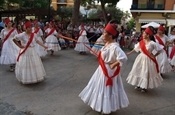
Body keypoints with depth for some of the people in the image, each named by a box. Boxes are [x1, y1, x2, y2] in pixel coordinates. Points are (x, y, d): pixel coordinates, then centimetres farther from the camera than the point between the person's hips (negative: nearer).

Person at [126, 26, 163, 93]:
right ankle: (139, 85, 30)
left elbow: (160, 49, -10)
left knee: (146, 73, 6)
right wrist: (129, 53, 11)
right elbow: (136, 48, 9)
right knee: (139, 71, 12)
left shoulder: (152, 43, -16)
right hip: (141, 58, 5)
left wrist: (154, 56, -9)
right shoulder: (141, 42, -1)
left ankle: (145, 87, 23)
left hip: (148, 60, -5)